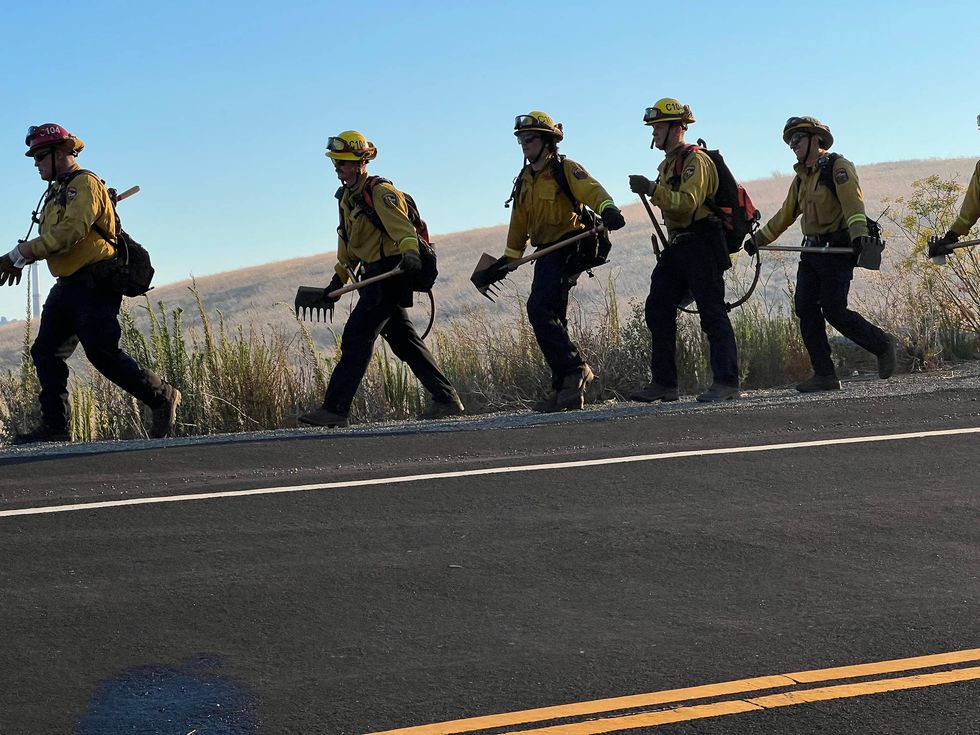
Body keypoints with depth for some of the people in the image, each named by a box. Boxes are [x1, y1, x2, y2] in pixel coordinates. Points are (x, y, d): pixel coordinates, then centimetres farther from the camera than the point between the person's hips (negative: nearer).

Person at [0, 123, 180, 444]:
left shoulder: (85, 184, -10)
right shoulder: (57, 191, 21)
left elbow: (70, 232, -22)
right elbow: (48, 239, 19)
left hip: (95, 284, -10)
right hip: (68, 285, 10)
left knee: (102, 353, -13)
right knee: (45, 353, 3)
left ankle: (162, 397, 0)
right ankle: (55, 426, 3)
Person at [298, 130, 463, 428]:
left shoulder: (380, 192, -11)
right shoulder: (347, 198, 18)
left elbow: (402, 226, -27)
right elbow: (348, 244, 28)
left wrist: (410, 252, -45)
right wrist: (339, 278, 27)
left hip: (391, 273, -10)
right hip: (375, 278, 10)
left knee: (357, 337, -13)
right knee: (404, 340, 9)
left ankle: (335, 409, -14)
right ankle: (446, 399, 13)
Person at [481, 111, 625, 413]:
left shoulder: (566, 170, -6)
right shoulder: (524, 180, 18)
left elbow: (592, 190, -24)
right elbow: (519, 223, 26)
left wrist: (607, 209, -44)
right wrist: (508, 259, 25)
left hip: (568, 250, -9)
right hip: (546, 255, 9)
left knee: (540, 309, -21)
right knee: (552, 319, 6)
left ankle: (575, 370, -16)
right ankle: (566, 388, 9)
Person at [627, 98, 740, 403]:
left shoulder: (695, 160, -11)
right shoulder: (668, 164, 19)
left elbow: (688, 201, -25)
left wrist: (652, 189, -27)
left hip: (702, 246, -10)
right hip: (678, 247, 10)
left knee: (712, 313, -10)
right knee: (658, 309, 5)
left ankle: (727, 382, -10)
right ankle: (663, 383, 7)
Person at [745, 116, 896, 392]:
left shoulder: (838, 167, -6)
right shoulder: (802, 177, 20)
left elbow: (853, 201, -21)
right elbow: (786, 214, 30)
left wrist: (859, 233, -36)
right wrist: (759, 238, 31)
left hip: (838, 251, -8)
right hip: (811, 252, 8)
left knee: (834, 311, -11)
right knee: (805, 308, -4)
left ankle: (882, 344, 10)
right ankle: (824, 375, -3)